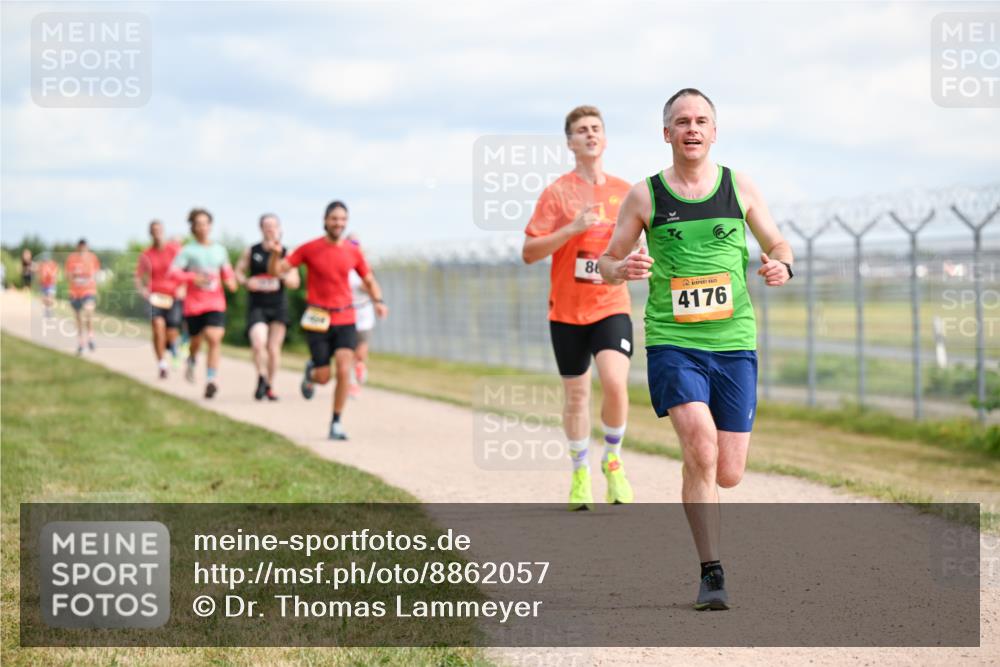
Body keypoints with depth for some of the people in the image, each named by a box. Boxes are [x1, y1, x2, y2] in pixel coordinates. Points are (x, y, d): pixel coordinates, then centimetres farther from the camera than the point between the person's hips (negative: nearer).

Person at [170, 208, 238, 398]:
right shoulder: (187, 251, -2)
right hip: (194, 303, -1)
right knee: (196, 341, 10)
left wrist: (231, 281, 2)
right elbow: (173, 272, -13)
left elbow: (227, 271, 24)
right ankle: (192, 361, 45)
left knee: (214, 339, -16)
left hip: (216, 304, 1)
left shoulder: (220, 250, 10)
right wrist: (194, 277, -26)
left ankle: (211, 379, -16)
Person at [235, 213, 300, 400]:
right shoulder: (251, 252, 2)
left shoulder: (286, 254, 2)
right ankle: (262, 378, 5)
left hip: (278, 306, 1)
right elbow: (238, 272, 12)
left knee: (274, 347, 4)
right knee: (258, 343, -18)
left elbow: (294, 283, 3)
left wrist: (281, 275, -17)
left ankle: (269, 385, 21)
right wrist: (247, 282, -9)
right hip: (256, 306, -1)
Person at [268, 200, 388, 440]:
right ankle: (311, 371, 38)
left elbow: (370, 280, 14)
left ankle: (336, 423, 1)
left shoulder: (353, 252, 2)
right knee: (324, 377, -1)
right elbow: (275, 271, -3)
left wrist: (378, 301, -6)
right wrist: (275, 254, -25)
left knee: (344, 371, -14)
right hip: (318, 320, -2)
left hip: (345, 319, 2)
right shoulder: (309, 249, -4)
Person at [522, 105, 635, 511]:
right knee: (575, 394, 7)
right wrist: (572, 228, -18)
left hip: (612, 306, 1)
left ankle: (613, 460, 4)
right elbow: (529, 252, -7)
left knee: (615, 382, -19)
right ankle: (580, 474, 25)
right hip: (567, 310, -1)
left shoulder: (625, 192, 6)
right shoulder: (557, 192, -3)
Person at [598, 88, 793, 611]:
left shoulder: (740, 188, 7)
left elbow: (777, 244, 16)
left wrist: (781, 266, -7)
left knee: (728, 474, 1)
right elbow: (608, 263, 9)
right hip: (672, 343, -2)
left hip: (733, 341, 2)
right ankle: (711, 575, -14)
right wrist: (622, 269, -15)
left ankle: (696, 491, 39)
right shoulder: (644, 196, 2)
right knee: (700, 446, -23)